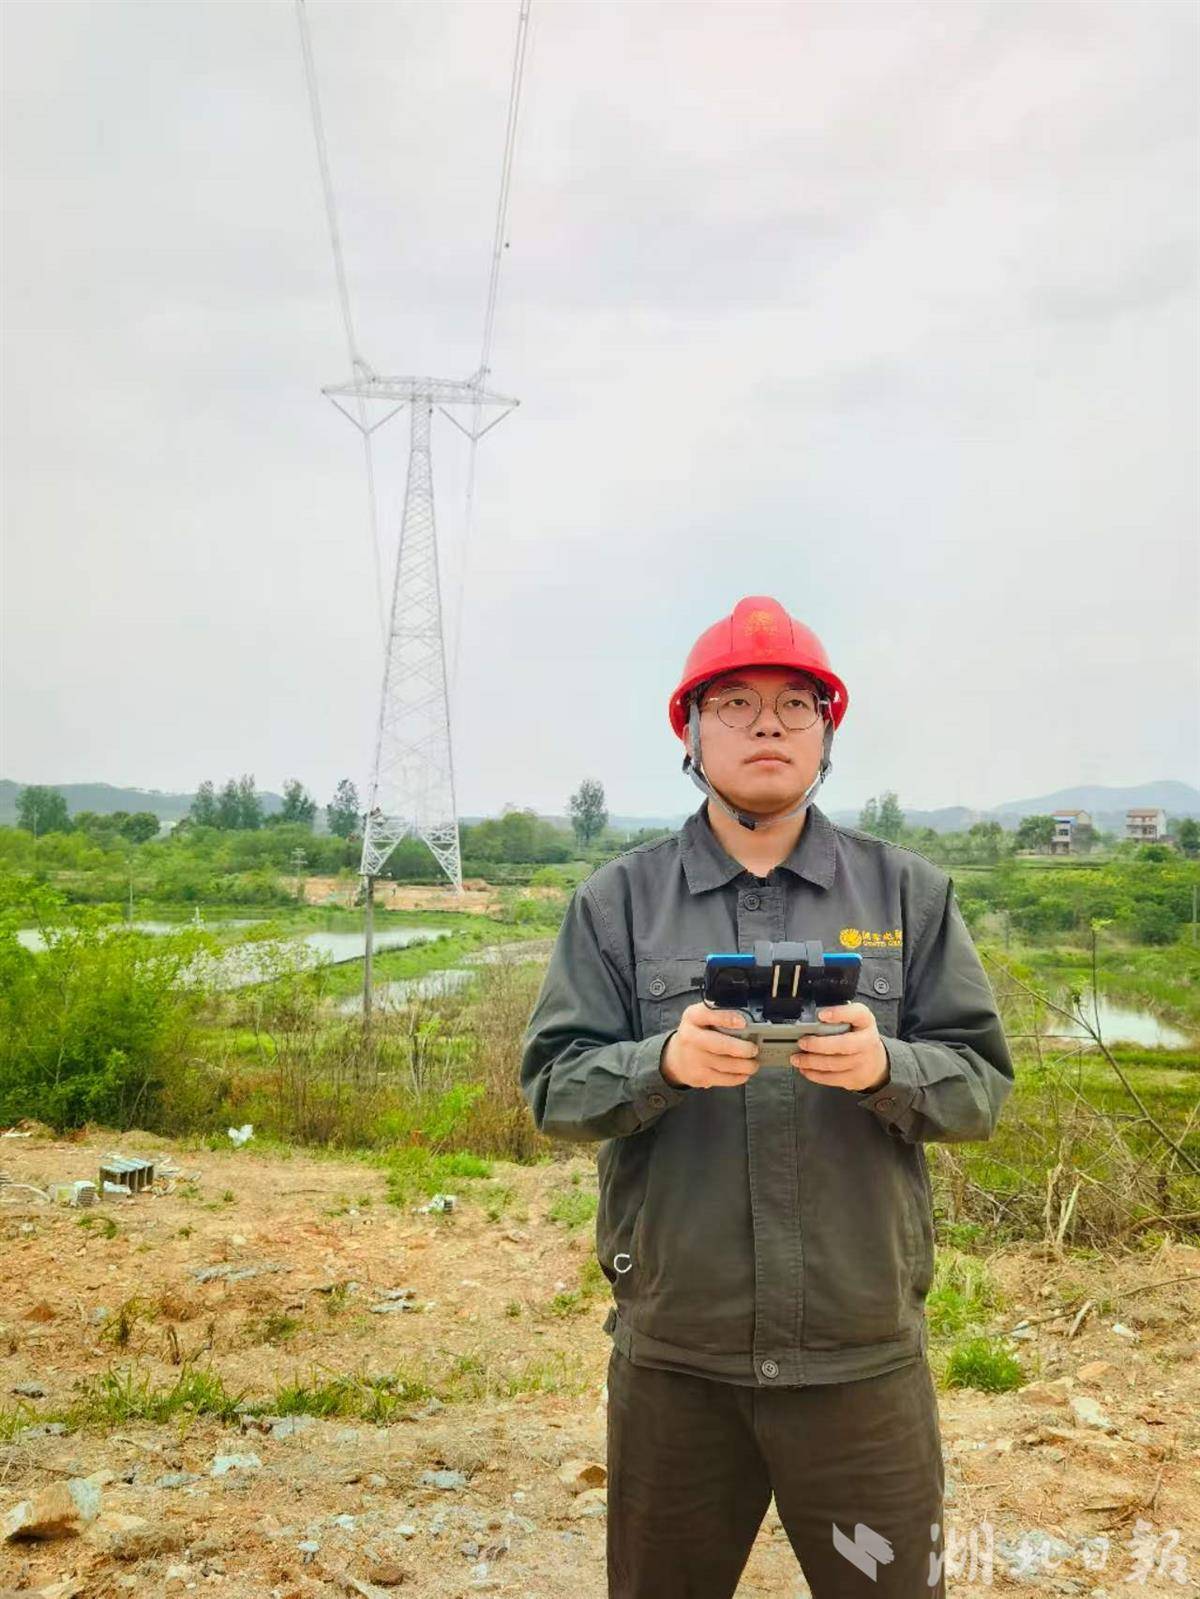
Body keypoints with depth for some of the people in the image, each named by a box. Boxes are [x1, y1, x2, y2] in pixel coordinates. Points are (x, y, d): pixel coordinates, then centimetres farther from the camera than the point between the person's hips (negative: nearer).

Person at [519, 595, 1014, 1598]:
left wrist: (884, 1068, -23)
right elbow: (554, 1086, -5)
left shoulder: (909, 894, 0)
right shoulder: (619, 901, -1)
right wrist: (664, 1064, -25)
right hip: (671, 1354, 1)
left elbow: (982, 1083, -2)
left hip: (864, 1353, 0)